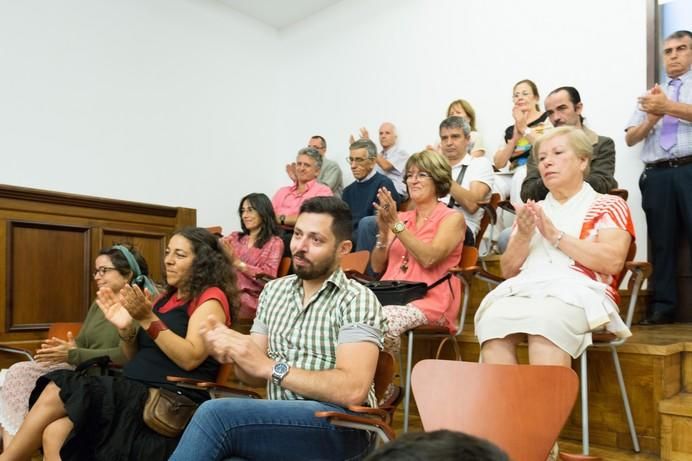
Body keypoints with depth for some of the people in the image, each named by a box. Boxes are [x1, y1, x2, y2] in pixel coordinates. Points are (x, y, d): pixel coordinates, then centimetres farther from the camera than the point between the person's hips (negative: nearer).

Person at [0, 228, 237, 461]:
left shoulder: (211, 297, -3)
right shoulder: (167, 297, 19)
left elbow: (190, 359, -16)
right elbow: (134, 358, 19)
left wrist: (148, 319, -19)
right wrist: (126, 328, 0)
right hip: (137, 393, 7)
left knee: (56, 392, -13)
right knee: (54, 434, -16)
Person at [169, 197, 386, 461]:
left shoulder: (358, 300, -6)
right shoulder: (273, 290, 13)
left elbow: (353, 389, -18)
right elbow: (255, 377, 13)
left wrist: (271, 366, -18)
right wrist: (235, 351, -10)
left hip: (340, 425, -4)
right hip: (280, 420, 4)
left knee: (215, 414, -26)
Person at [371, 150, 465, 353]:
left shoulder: (453, 218, 4)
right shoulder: (402, 217, 19)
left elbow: (429, 258, -14)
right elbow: (377, 267, 13)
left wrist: (396, 225, -14)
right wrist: (383, 231, -2)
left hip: (427, 300, -4)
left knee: (383, 321, -33)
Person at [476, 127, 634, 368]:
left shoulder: (609, 205, 13)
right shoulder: (532, 211, 25)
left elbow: (613, 262, -6)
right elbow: (508, 271, 17)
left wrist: (555, 235, -8)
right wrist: (523, 236, -1)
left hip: (580, 293, -3)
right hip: (525, 290, 4)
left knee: (544, 320, -37)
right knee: (492, 320, -30)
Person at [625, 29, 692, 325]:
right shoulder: (651, 95, 24)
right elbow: (630, 138, 15)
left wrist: (668, 107, -10)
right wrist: (652, 117, -1)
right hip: (657, 176, 3)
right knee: (662, 243, 4)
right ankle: (662, 307, 8)